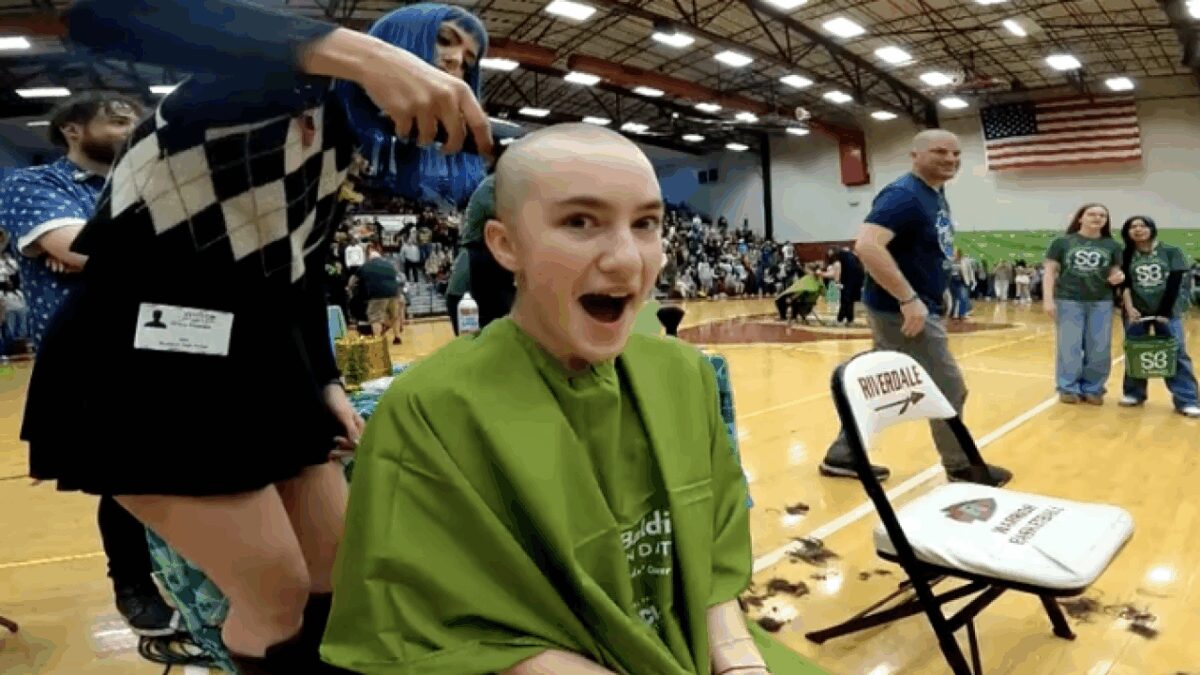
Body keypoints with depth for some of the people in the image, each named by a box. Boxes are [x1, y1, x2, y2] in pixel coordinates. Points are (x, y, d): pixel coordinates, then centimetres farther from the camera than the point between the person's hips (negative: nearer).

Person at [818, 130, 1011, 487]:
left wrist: (937, 291, 17)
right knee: (949, 388, 3)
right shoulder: (904, 195, -19)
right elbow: (867, 245, -33)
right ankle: (961, 467, 21)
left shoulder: (936, 194, 12)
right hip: (903, 310, -10)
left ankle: (842, 456, 25)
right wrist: (910, 299, -30)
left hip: (902, 308, 10)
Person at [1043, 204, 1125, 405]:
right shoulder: (1062, 242, 1)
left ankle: (1093, 389, 18)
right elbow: (1050, 271, 0)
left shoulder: (1112, 246, 8)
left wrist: (1118, 277, -11)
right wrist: (1048, 299, -8)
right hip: (1068, 301, -2)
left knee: (1099, 349, 6)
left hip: (1101, 303, 3)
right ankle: (1069, 388, 12)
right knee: (1069, 348, 2)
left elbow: (1115, 273, 14)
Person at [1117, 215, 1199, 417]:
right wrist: (1129, 308, -14)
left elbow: (1175, 284, -4)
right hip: (1136, 311, 1)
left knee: (1176, 354, -4)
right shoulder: (1125, 256, 5)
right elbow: (1125, 284, 0)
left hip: (1168, 310, -1)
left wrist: (1165, 312, -11)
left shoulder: (1172, 252, 1)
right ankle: (1134, 393, 17)